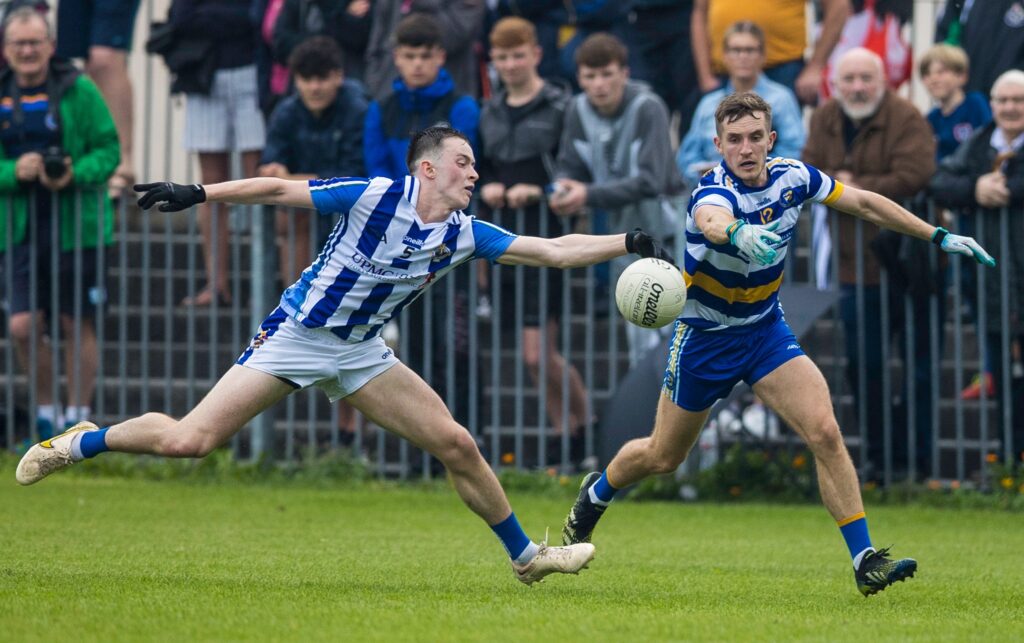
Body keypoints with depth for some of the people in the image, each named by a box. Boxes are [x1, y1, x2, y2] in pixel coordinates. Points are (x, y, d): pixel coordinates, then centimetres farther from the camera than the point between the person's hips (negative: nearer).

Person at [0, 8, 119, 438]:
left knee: (77, 326, 5)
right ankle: (46, 414, 16)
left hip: (77, 229, -3)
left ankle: (77, 416, 17)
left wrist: (75, 175, -21)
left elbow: (108, 150, -4)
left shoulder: (78, 90, -4)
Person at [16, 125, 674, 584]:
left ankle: (526, 555, 14)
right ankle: (81, 442, 9)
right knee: (188, 441, -16)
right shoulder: (376, 196, -18)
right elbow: (279, 189, -13)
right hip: (296, 334, -5)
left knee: (457, 445, -3)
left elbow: (552, 251, 0)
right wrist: (197, 194, -18)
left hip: (361, 352, 5)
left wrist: (629, 244, -9)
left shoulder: (464, 234, -3)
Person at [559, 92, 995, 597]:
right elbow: (713, 222, -55)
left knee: (824, 432, -17)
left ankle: (865, 560, -16)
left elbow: (864, 203, 6)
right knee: (662, 457, 13)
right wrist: (737, 234, -79)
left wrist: (940, 237, 6)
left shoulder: (792, 177, -10)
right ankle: (596, 494, 45)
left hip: (765, 328, 4)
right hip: (704, 337, -4)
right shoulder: (714, 191, -28)